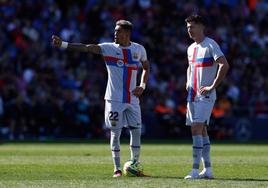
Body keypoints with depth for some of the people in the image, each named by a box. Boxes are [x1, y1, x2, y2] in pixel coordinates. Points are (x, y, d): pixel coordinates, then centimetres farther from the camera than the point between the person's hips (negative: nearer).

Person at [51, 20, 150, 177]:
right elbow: (86, 48, -15)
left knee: (136, 131, 4)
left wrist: (143, 86, 5)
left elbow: (146, 67, 21)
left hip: (132, 99, 3)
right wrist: (63, 44, -27)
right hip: (115, 99, -3)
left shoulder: (139, 49, 5)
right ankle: (117, 168, 5)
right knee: (115, 133, -2)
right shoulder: (109, 48, -4)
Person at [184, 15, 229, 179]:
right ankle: (208, 169, 14)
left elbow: (224, 65, -20)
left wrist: (212, 87, -21)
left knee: (197, 129, -16)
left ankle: (195, 170, -18)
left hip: (206, 95, -8)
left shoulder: (210, 45, -10)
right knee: (201, 130, 9)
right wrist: (188, 82, 15)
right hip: (193, 95, 8)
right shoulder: (191, 48, 15)